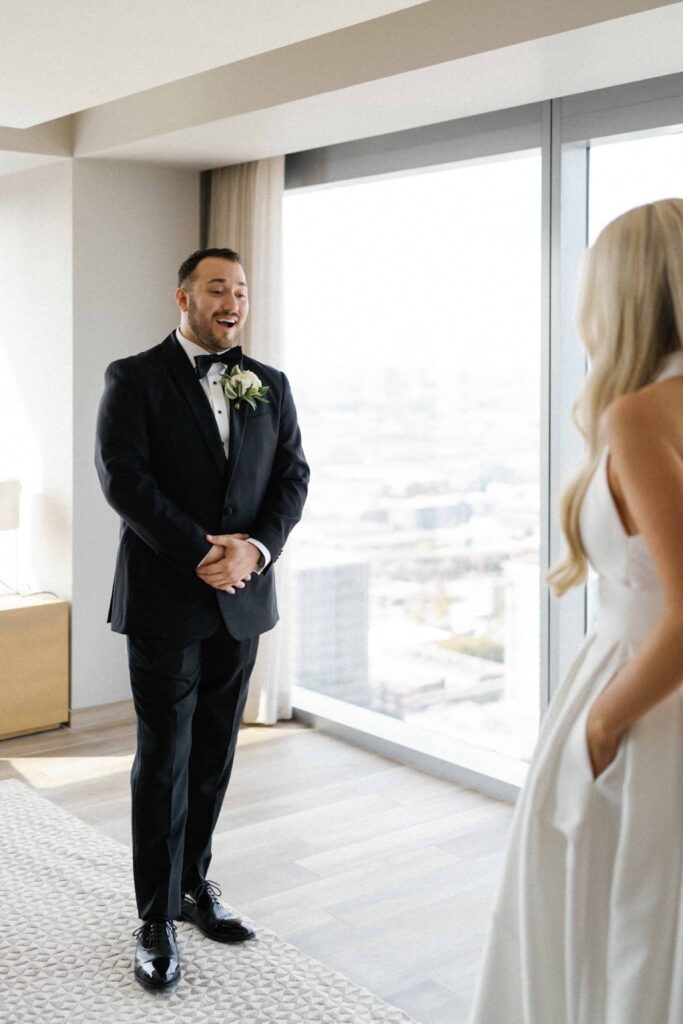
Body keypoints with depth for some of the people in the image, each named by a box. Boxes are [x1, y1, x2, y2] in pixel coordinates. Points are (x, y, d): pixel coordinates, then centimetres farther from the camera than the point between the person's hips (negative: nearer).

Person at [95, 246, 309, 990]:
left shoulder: (269, 386, 11)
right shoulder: (135, 379, -2)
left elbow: (293, 476, 6)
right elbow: (122, 476, -12)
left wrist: (256, 547, -12)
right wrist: (201, 553, -17)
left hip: (241, 599, 4)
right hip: (164, 599, -4)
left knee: (213, 757, 13)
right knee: (164, 761, 2)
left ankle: (195, 883, 30)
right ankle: (157, 919, 14)